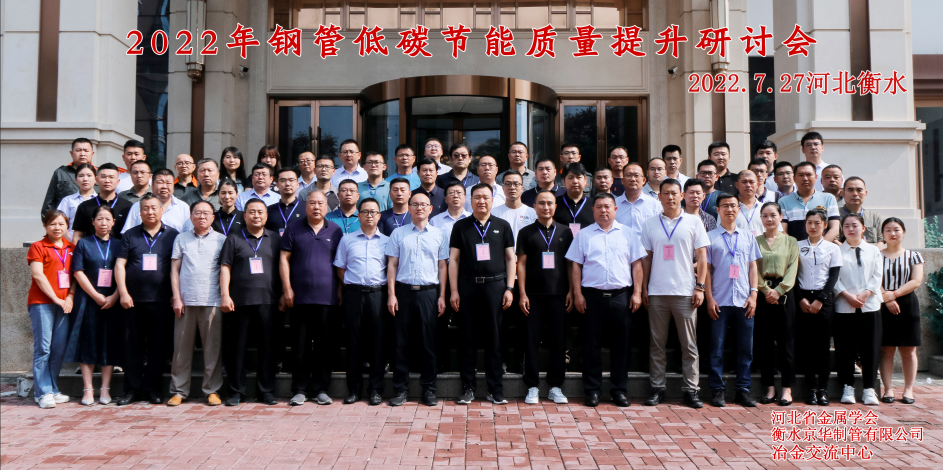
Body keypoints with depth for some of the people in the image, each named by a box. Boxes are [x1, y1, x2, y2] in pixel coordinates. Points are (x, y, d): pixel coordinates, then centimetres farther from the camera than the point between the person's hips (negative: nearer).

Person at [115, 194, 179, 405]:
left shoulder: (172, 235, 7)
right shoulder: (130, 235, 10)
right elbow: (120, 264, 5)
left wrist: (176, 294, 0)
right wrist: (123, 293, -5)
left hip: (161, 300, -1)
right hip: (133, 299, 1)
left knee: (158, 346, 4)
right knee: (133, 346, 5)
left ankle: (153, 388, 15)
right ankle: (133, 389, 14)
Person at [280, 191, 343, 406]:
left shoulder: (335, 230, 10)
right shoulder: (293, 229, 7)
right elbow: (284, 259, 4)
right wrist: (287, 288, -3)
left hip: (327, 296, 1)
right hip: (300, 296, 0)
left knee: (324, 344, 5)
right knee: (301, 345, 4)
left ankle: (321, 389, 14)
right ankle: (300, 389, 12)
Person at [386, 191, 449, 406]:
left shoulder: (438, 235, 9)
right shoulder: (398, 234, 7)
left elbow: (442, 267, 9)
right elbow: (392, 265, 6)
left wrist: (442, 296, 2)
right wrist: (391, 294, -2)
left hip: (429, 292, 0)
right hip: (404, 291, 0)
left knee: (428, 341, 3)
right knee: (402, 341, 3)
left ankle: (428, 389, 12)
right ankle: (400, 389, 11)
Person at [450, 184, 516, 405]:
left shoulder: (502, 226, 8)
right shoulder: (461, 226, 7)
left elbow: (510, 258, 8)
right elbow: (453, 259, 5)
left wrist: (509, 289, 0)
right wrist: (453, 291, -2)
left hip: (495, 285, 0)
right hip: (467, 286, 0)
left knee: (494, 337, 4)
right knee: (467, 337, 5)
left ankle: (495, 389, 12)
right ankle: (468, 387, 14)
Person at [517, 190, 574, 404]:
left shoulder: (564, 232, 10)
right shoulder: (526, 232, 6)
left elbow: (570, 264, 11)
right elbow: (521, 263, 3)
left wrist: (571, 291, 3)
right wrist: (522, 294, -4)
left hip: (558, 294, 1)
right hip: (533, 295, -1)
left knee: (558, 341, 4)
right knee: (532, 340, 2)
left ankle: (555, 387, 14)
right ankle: (532, 387, 10)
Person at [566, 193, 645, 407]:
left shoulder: (628, 234, 10)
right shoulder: (584, 235, 8)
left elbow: (637, 264, 8)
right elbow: (575, 265, 5)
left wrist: (637, 292, 0)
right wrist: (577, 294, -2)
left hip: (621, 295, 1)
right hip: (593, 295, -1)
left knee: (621, 344, 5)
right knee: (593, 343, 4)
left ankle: (619, 390, 16)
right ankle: (592, 390, 13)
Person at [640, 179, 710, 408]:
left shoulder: (693, 222, 5)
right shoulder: (650, 224, 8)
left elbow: (702, 256, 4)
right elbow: (646, 258, 9)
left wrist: (700, 287, -4)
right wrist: (643, 289, 4)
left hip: (685, 292, -1)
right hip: (657, 292, 1)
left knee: (689, 344, 4)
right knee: (657, 343, 6)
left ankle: (690, 389, 12)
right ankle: (657, 388, 14)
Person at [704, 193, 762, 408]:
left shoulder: (748, 236, 12)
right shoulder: (710, 237, 4)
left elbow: (753, 266, 12)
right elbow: (706, 269, 2)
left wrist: (753, 294, 2)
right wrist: (709, 298, -5)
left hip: (743, 301, 3)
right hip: (719, 301, -2)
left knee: (745, 348, 6)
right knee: (717, 348, 1)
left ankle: (743, 390, 14)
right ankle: (717, 391, 8)